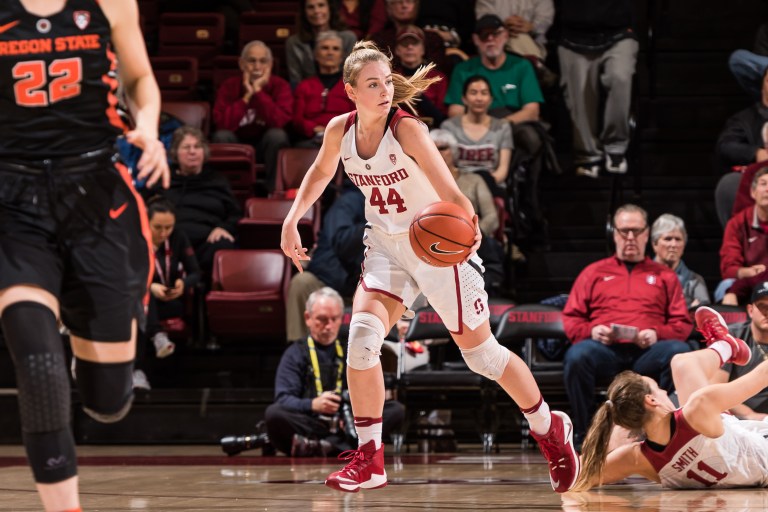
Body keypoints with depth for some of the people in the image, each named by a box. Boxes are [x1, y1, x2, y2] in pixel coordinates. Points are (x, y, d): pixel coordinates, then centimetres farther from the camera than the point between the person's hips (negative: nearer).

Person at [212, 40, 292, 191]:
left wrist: (258, 91, -28)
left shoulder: (280, 86, -10)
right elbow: (222, 124, -22)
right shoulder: (229, 86, -8)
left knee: (277, 135, -31)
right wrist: (247, 96, -25)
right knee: (221, 136, -28)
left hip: (267, 145, -1)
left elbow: (279, 121, -28)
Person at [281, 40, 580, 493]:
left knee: (481, 353, 6)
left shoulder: (407, 129, -24)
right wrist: (292, 220, 6)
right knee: (362, 336, -17)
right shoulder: (340, 131, -8)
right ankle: (369, 460, -5)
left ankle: (550, 430, 30)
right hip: (386, 247, 4)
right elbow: (321, 172, 16)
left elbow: (450, 193, -33)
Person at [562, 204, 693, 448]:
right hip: (604, 348, 0)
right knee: (577, 356, -36)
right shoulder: (594, 272, 26)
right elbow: (570, 319, 18)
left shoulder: (664, 276, 25)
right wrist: (591, 330, -5)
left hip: (648, 350, 0)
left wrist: (657, 333, -6)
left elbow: (683, 324, 15)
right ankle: (584, 435, -24)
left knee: (680, 352, -34)